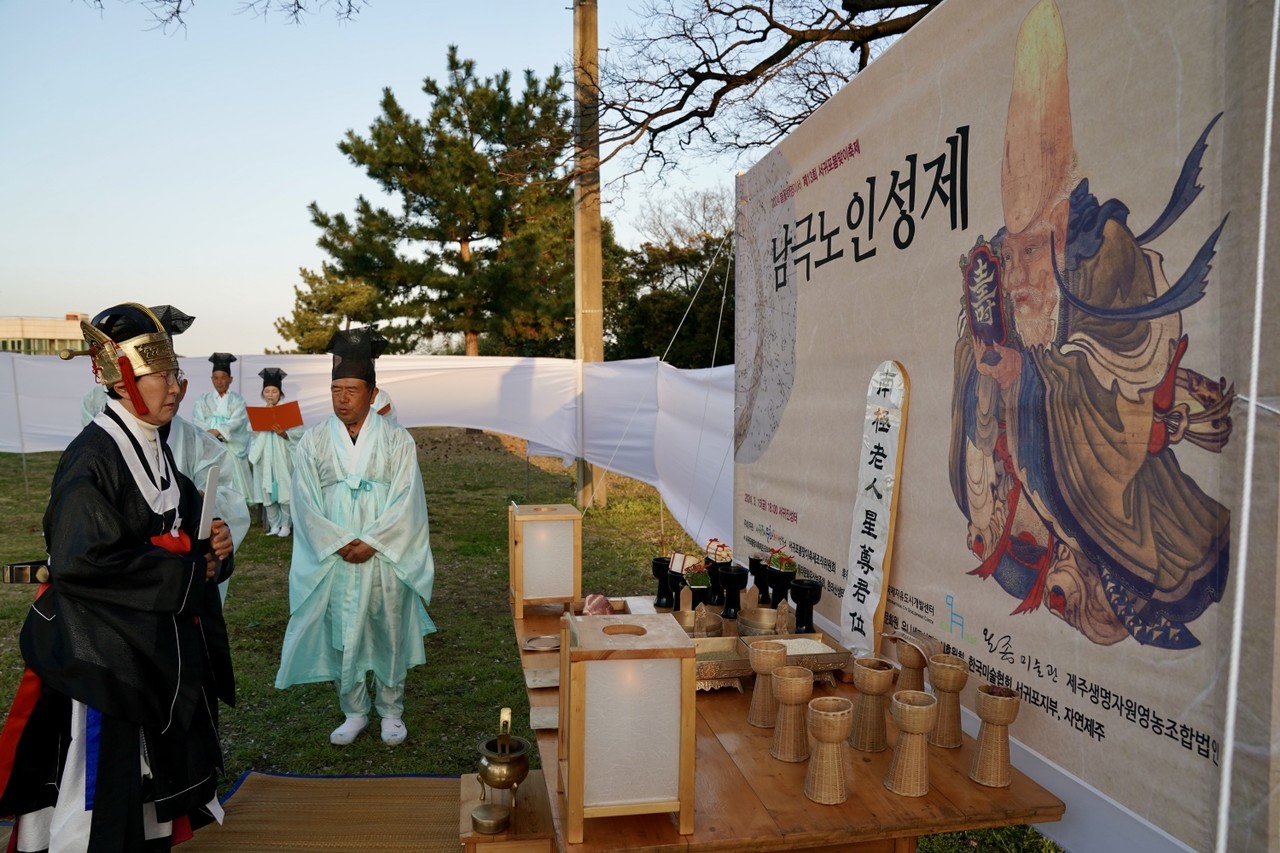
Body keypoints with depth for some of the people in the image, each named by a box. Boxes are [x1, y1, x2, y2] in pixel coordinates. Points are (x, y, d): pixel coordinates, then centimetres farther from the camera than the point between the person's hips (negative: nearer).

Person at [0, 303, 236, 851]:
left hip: (159, 640, 8)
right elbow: (81, 562, -24)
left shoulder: (154, 449, 6)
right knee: (104, 775, 5)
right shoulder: (91, 459, -19)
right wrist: (187, 573, -18)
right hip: (103, 647, -8)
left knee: (153, 768, 20)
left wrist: (211, 546, -5)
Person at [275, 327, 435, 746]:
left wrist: (370, 542, -15)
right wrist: (340, 543, -12)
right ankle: (353, 712, 27)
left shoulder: (397, 441, -3)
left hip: (385, 560, -1)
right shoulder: (313, 442, 1)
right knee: (340, 636, 9)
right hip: (332, 562, 1)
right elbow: (306, 505, -3)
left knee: (389, 633, 7)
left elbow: (406, 502, -7)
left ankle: (391, 711, 25)